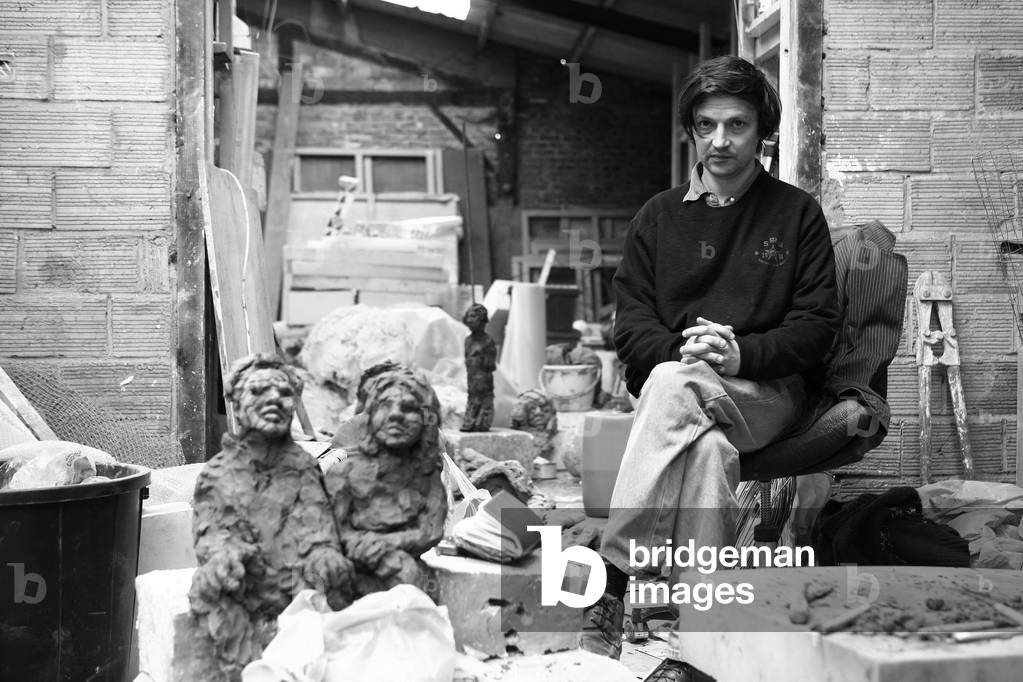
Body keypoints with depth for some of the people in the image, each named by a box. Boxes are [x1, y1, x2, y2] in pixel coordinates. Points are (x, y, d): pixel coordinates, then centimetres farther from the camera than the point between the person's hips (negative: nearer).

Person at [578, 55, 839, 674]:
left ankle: (615, 578, -38)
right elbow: (631, 323, 9)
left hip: (770, 392, -2)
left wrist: (741, 353, -16)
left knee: (673, 387, -35)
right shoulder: (660, 216, 17)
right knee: (708, 450, -36)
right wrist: (682, 350, -14)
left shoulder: (797, 213, 11)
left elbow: (818, 324, 2)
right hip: (671, 381, 2)